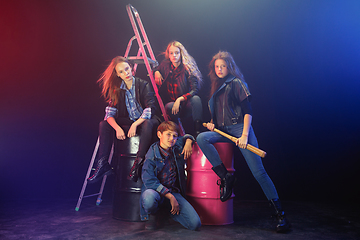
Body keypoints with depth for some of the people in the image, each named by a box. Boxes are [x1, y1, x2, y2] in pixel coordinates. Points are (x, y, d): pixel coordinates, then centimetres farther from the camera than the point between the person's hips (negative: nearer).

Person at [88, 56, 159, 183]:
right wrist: (117, 128, -24)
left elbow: (150, 109, -19)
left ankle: (139, 163, -34)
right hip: (128, 122, 5)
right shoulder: (117, 89, 2)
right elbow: (110, 112, -5)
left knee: (148, 124, -39)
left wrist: (135, 124, -29)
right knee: (104, 124, -14)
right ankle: (102, 164, -18)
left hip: (144, 120, -4)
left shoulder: (144, 85, -10)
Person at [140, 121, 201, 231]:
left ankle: (168, 210, 16)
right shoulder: (152, 154, -12)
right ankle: (153, 215, -2)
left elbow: (187, 136, 27)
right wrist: (170, 197, -21)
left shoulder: (177, 146, 4)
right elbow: (149, 180, -19)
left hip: (174, 192, 4)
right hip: (155, 191, -4)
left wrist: (188, 142, 2)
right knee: (149, 198, -42)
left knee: (195, 224, -14)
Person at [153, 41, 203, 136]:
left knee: (196, 98, -35)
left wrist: (180, 99, -28)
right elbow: (155, 70, 31)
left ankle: (198, 131, -35)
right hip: (171, 103, 2)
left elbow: (195, 90, -17)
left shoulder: (187, 68, -7)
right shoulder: (165, 66, 5)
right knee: (169, 106, -35)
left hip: (185, 104, -2)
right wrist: (156, 72, 6)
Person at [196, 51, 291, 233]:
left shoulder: (236, 83, 0)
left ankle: (280, 213, -2)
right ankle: (225, 176, -16)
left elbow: (248, 111, -7)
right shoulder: (216, 88, 19)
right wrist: (211, 123, 6)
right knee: (201, 138, -24)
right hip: (222, 131, 6)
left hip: (239, 129, -6)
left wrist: (244, 135, -18)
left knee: (258, 171, -12)